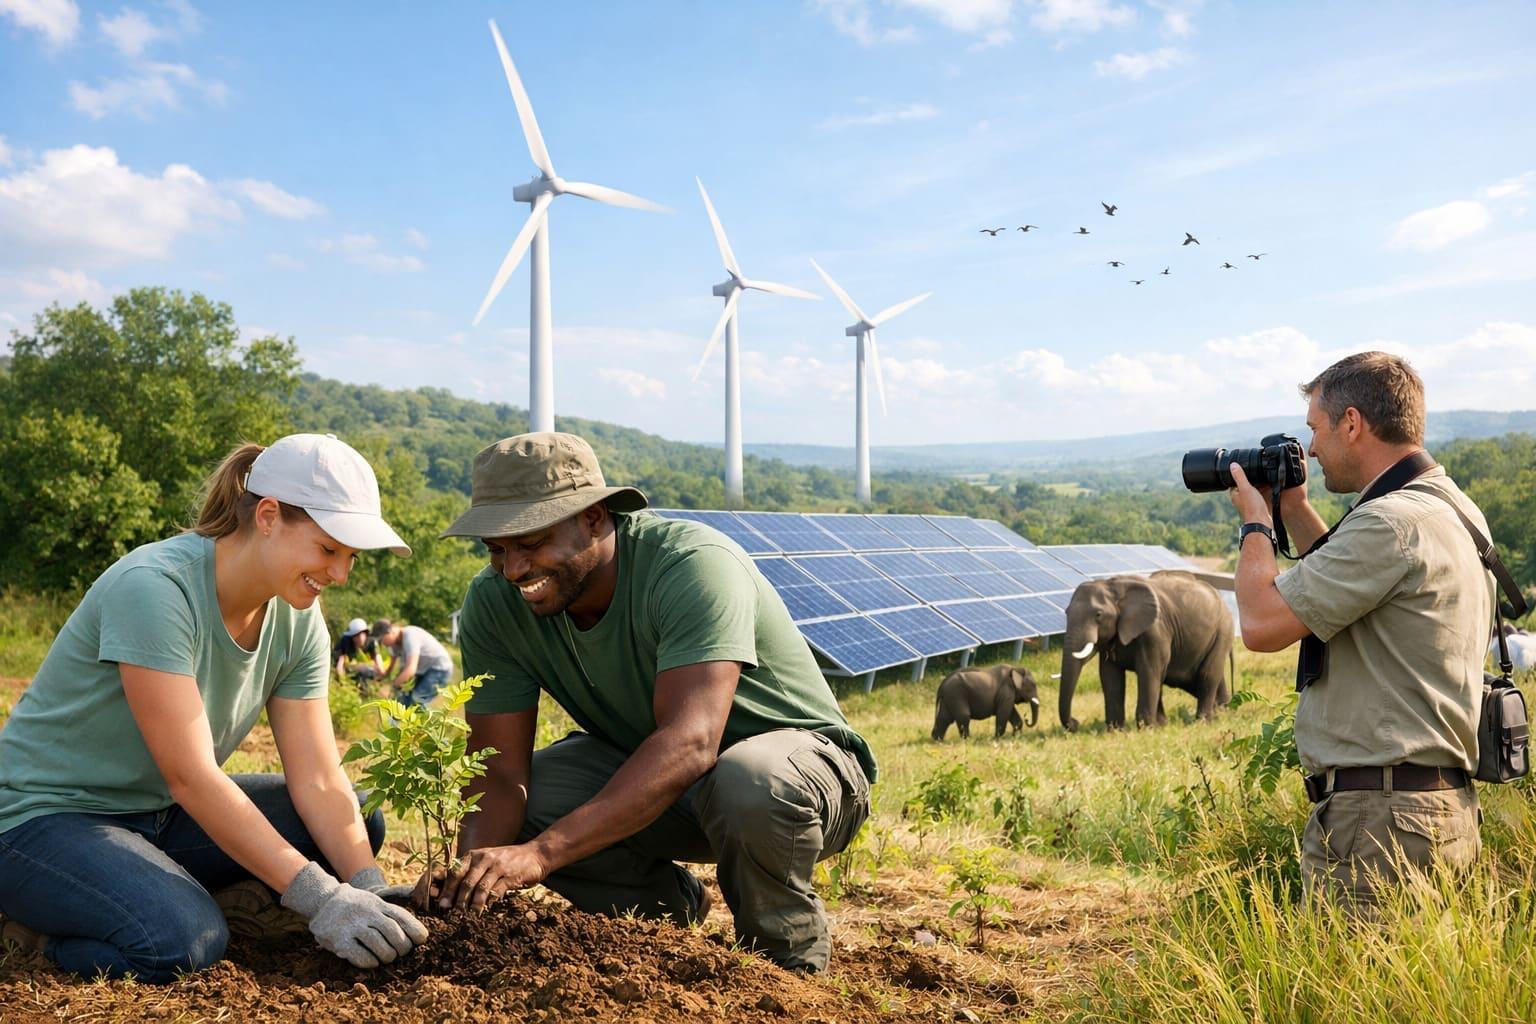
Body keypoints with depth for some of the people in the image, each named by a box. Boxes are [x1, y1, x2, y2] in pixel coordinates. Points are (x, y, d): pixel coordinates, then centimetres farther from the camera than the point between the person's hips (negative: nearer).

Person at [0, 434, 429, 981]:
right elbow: (191, 776, -31)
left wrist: (372, 893, -24)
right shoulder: (152, 588, -27)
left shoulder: (297, 620, -5)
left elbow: (318, 781, -8)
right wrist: (319, 897, -34)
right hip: (45, 816, -7)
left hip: (159, 814, 7)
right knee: (185, 943, -32)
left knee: (359, 823, -5)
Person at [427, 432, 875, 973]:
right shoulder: (493, 603, -13)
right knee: (511, 805, -17)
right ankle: (671, 908, 7)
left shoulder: (694, 565, -31)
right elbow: (499, 772, -15)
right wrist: (470, 870, -37)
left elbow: (689, 744, -42)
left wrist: (541, 852, -51)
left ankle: (785, 950, -7)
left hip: (801, 753, -5)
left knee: (750, 782, -39)